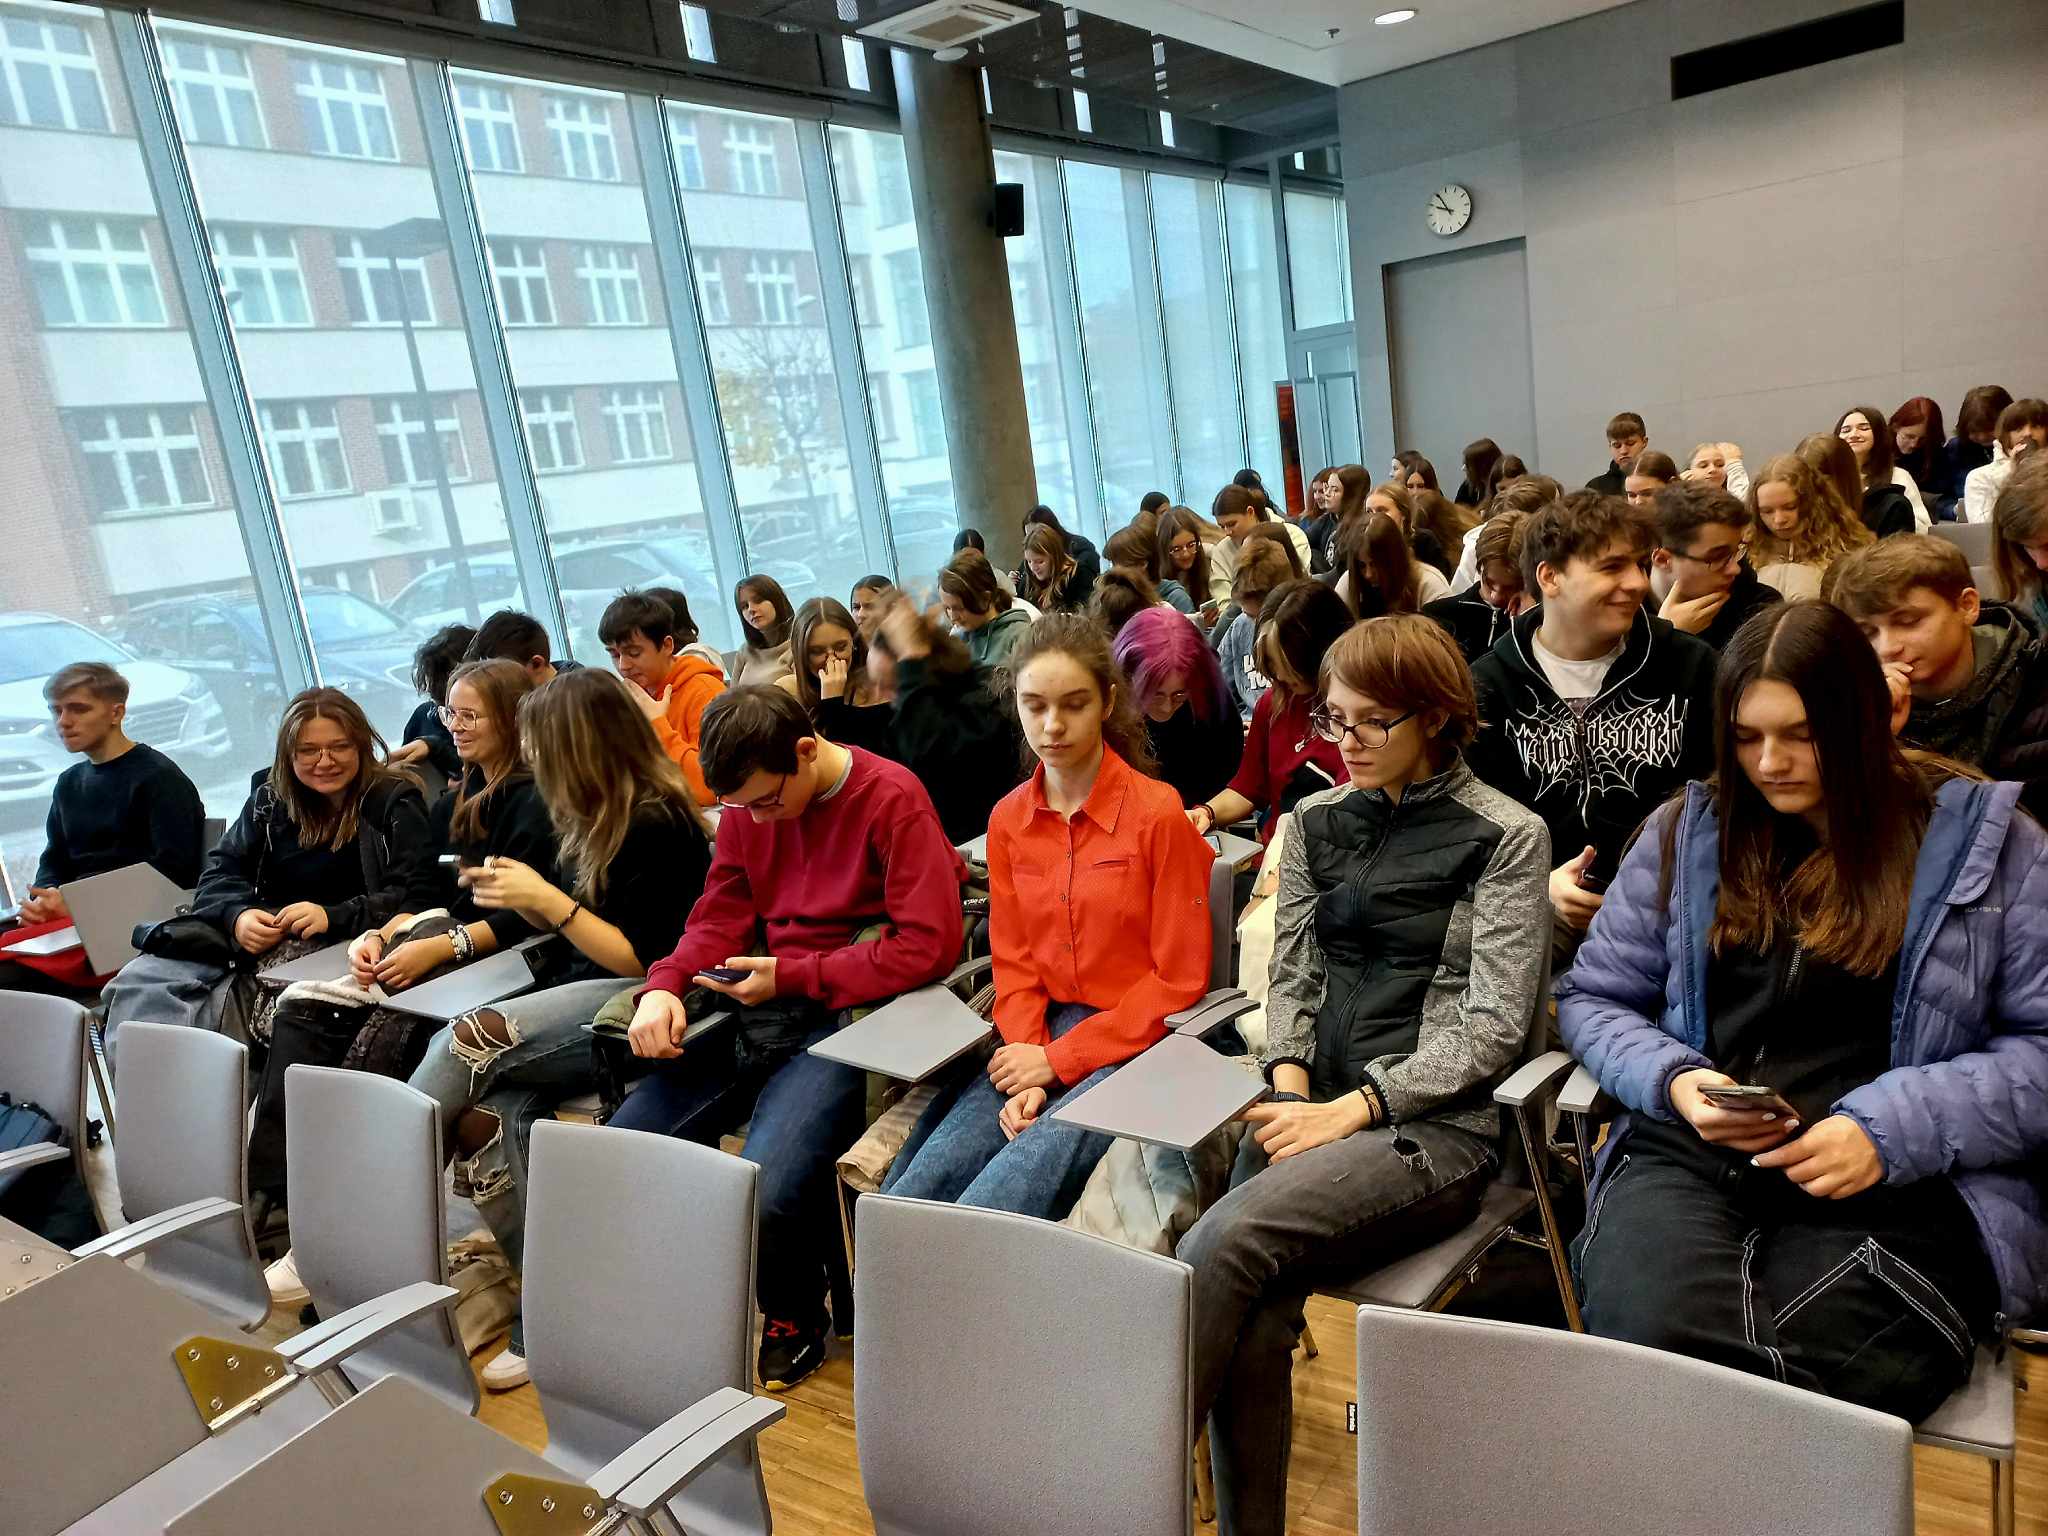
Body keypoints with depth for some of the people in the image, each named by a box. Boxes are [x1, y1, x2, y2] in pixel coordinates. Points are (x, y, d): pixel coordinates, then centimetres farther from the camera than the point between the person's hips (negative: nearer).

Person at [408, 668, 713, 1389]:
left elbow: (644, 960, -13)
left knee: (468, 1040, -25)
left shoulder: (659, 822, -10)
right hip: (583, 1000, 8)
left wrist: (548, 900, -15)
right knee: (487, 1116, -20)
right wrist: (518, 897, 4)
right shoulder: (603, 817, 14)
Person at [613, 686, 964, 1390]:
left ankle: (796, 1320, 8)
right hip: (759, 1014, 7)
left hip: (847, 1016, -6)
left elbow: (929, 946, -15)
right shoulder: (747, 805, 10)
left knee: (766, 1188, -26)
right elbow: (719, 915, 14)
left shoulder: (892, 798, -10)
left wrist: (790, 977, -12)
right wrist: (664, 986, -7)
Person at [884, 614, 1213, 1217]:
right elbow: (1014, 964, 8)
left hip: (1134, 1039, -4)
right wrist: (1027, 1065, -10)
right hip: (1040, 1033, 4)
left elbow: (1180, 979, -8)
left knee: (1025, 1174, -29)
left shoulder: (1158, 813, -9)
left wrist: (1057, 1061, -11)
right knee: (905, 1195, -18)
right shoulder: (1008, 820, 6)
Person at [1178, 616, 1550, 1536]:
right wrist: (1289, 1088, -5)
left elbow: (1492, 1024, -6)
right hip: (1316, 1106, 4)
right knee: (1251, 1327, -23)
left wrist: (1350, 1109, -14)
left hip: (1435, 1123, -4)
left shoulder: (1505, 836, 0)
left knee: (1219, 1246, -29)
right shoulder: (1315, 821, 14)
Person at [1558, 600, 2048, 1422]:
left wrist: (1892, 1130, -11)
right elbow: (1591, 996, 18)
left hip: (1904, 1181, -1)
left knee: (1802, 1377, -30)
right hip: (1691, 1156, 2)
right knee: (1654, 1337, -30)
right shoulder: (1686, 830, 15)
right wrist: (1672, 1080, -3)